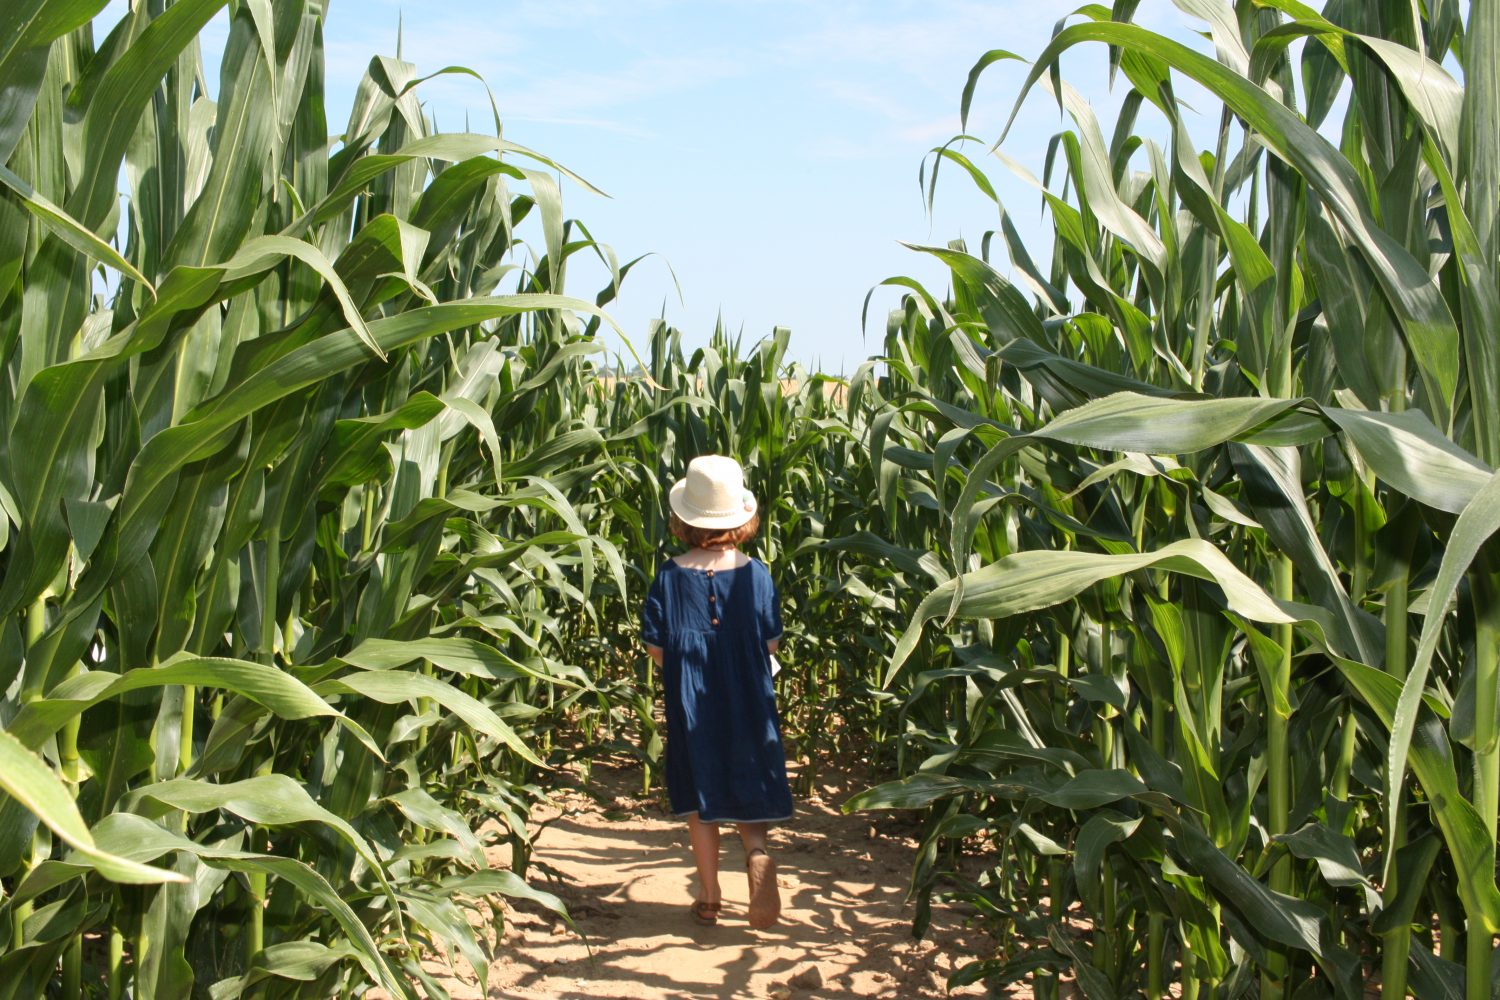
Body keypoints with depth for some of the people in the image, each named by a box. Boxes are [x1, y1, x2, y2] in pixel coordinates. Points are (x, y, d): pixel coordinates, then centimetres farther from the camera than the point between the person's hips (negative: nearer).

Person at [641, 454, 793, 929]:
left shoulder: (671, 575, -10)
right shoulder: (755, 573, -9)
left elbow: (656, 649, -6)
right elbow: (771, 644, -3)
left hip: (690, 705, 0)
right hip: (748, 702, 0)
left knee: (700, 799, 13)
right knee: (746, 785, 15)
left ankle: (709, 898, 19)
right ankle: (757, 851, -14)